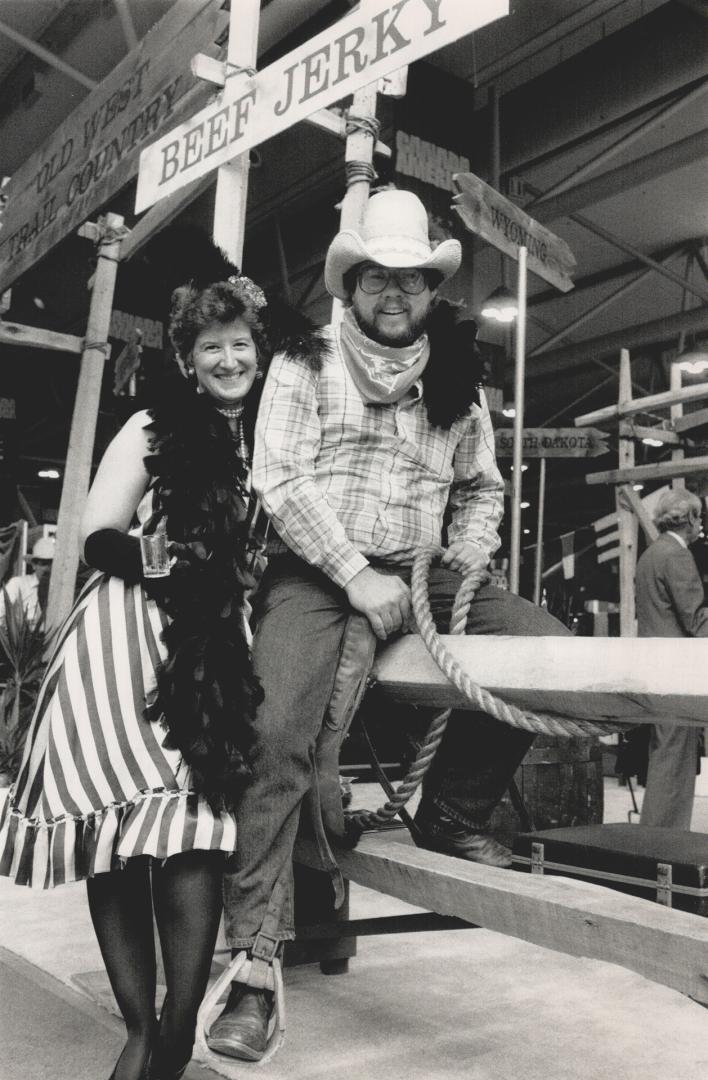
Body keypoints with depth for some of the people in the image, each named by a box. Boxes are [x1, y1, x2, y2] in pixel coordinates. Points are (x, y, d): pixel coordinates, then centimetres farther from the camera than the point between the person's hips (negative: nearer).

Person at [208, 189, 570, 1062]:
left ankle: (451, 815, 4)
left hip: (419, 574, 4)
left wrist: (467, 560, 0)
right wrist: (359, 577, -17)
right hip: (315, 573, -4)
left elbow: (482, 487, 20)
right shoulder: (305, 365, 1)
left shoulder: (456, 382, 15)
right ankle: (254, 958, -12)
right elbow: (281, 481, -9)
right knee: (278, 734, -24)